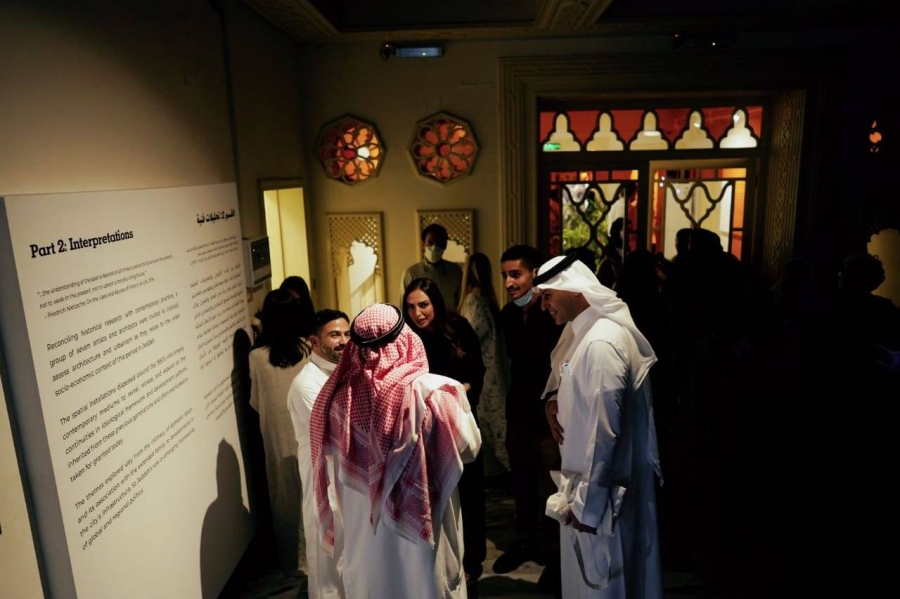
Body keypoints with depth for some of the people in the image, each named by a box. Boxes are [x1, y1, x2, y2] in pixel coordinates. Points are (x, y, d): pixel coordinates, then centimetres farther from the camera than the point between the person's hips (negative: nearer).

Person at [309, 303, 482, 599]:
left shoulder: (342, 394, -13)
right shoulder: (433, 391, -22)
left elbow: (334, 458, 1)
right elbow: (469, 447, -8)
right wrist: (458, 399, 6)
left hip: (361, 527, 3)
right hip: (420, 523, -2)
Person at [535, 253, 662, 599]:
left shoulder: (602, 341, -24)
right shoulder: (587, 332, 7)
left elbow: (605, 429, -25)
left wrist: (587, 501, -19)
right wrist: (556, 401, -2)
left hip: (600, 490, -9)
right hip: (587, 480, 9)